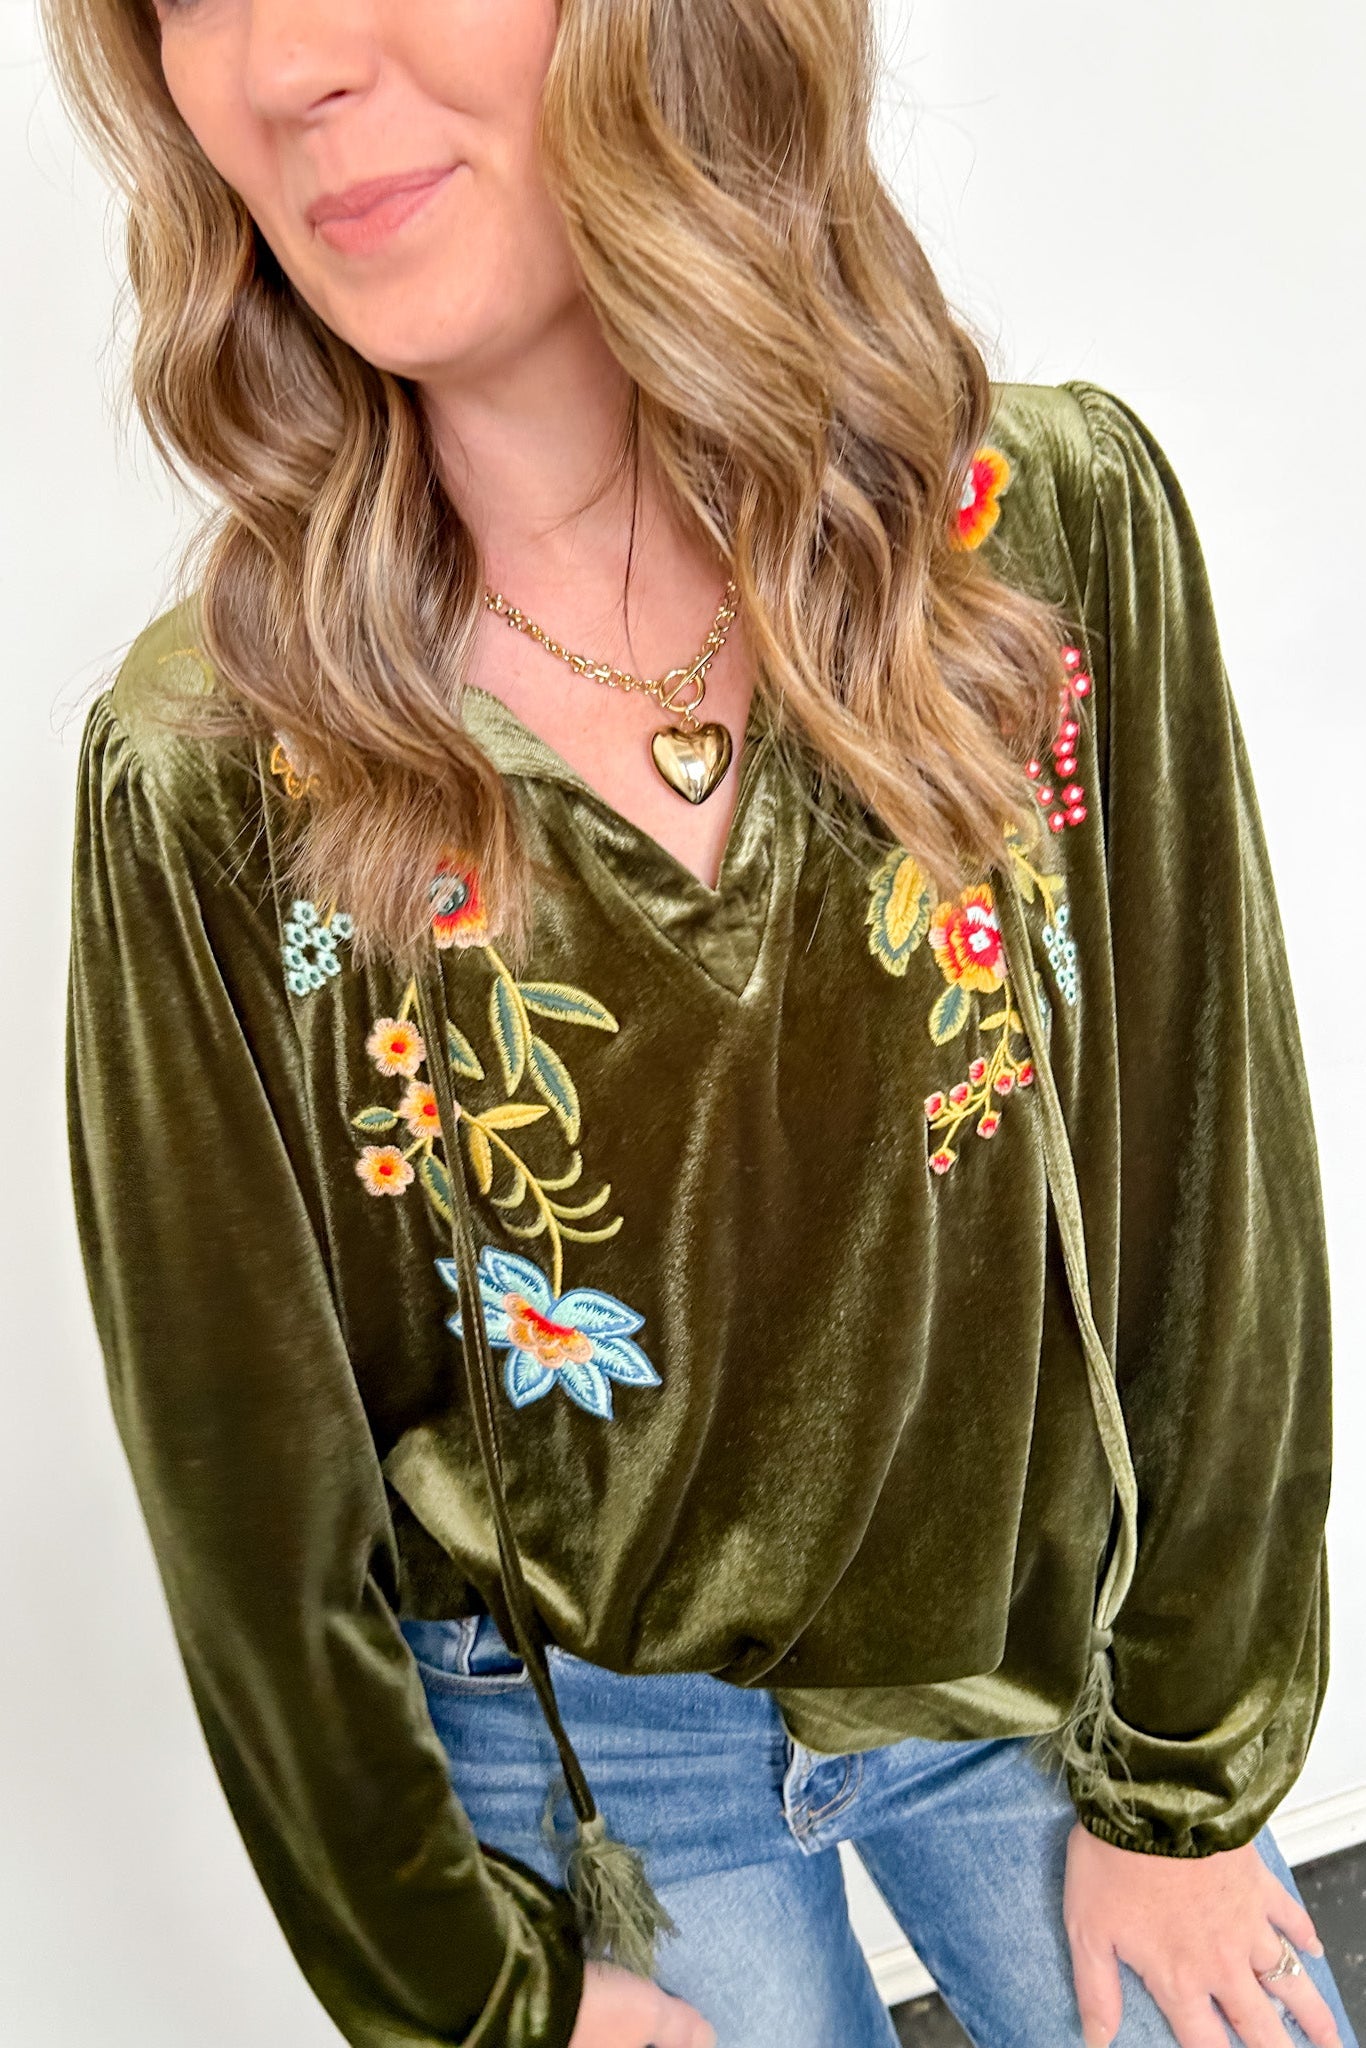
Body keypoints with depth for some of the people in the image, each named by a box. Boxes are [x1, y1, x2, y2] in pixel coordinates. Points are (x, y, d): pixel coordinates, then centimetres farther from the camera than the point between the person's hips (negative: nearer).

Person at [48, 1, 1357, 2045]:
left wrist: (1184, 1789, -2)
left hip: (1052, 1658, 2)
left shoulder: (1057, 521, -17)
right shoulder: (205, 768, -18)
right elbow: (250, 1474, -9)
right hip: (585, 1756, 0)